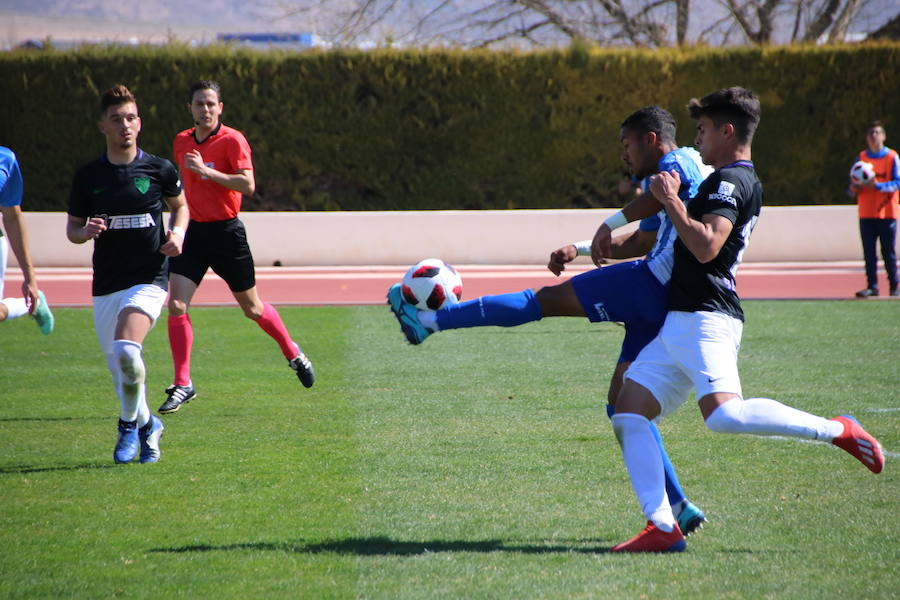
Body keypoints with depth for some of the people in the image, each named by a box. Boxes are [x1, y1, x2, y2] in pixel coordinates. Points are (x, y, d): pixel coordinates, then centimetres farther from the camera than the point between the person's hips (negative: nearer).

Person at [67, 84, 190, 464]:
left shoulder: (159, 170, -1)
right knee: (118, 369, 8)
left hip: (149, 278, -3)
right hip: (105, 285, 3)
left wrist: (177, 233, -2)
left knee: (125, 349, -25)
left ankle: (130, 424, -2)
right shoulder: (88, 176, 2)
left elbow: (180, 205, 18)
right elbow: (72, 229, 11)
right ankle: (148, 425, 35)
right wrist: (85, 231, -12)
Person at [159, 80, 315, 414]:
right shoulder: (181, 142, 9)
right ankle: (182, 385, -6)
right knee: (176, 305, -11)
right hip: (194, 232, 5)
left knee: (252, 308, 9)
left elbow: (248, 185, -23)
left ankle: (293, 353, 36)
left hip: (226, 233, -5)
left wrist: (206, 171, -26)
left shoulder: (232, 140, -11)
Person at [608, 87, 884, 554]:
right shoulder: (740, 182, 25)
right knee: (627, 412, 0)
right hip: (680, 322, 11)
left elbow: (705, 246, -23)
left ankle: (836, 430, -16)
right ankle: (662, 526, -7)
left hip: (704, 319, -11)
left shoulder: (730, 180, -8)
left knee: (724, 414, -30)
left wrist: (672, 201, -14)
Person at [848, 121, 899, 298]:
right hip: (866, 213, 3)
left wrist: (878, 185, -21)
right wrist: (854, 188, -11)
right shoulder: (861, 157, 9)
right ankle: (872, 286, 3)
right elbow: (854, 184, 13)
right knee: (868, 252, -1)